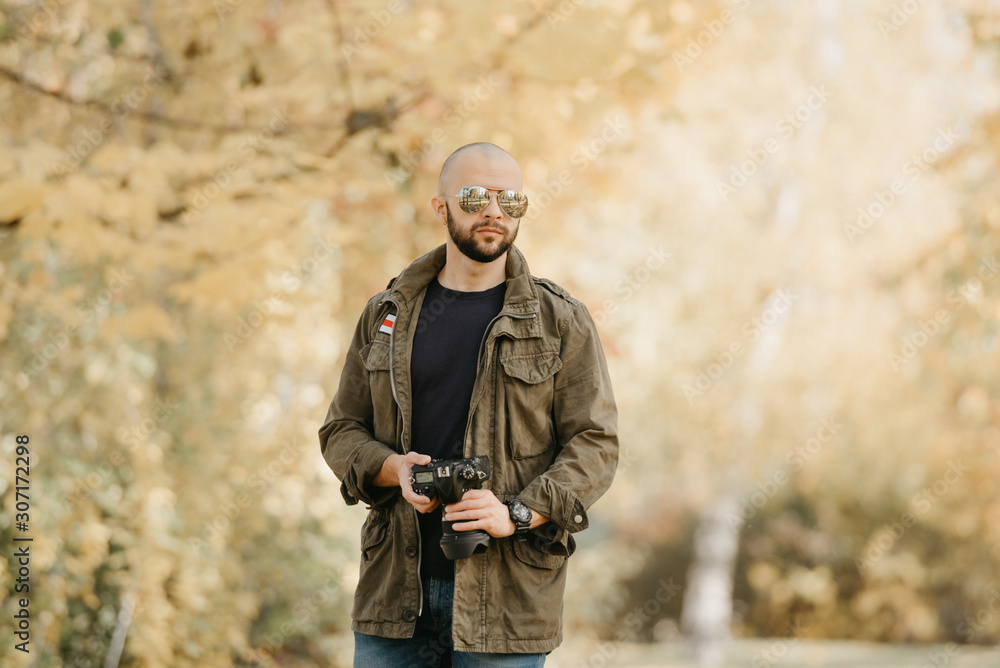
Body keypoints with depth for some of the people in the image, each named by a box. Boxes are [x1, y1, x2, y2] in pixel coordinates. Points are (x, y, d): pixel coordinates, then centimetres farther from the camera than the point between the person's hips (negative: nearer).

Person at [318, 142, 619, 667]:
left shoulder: (561, 324, 3)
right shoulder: (386, 315, 11)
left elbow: (595, 445, -1)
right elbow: (341, 431, 14)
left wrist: (518, 513, -16)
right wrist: (393, 468, -8)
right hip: (397, 587, 2)